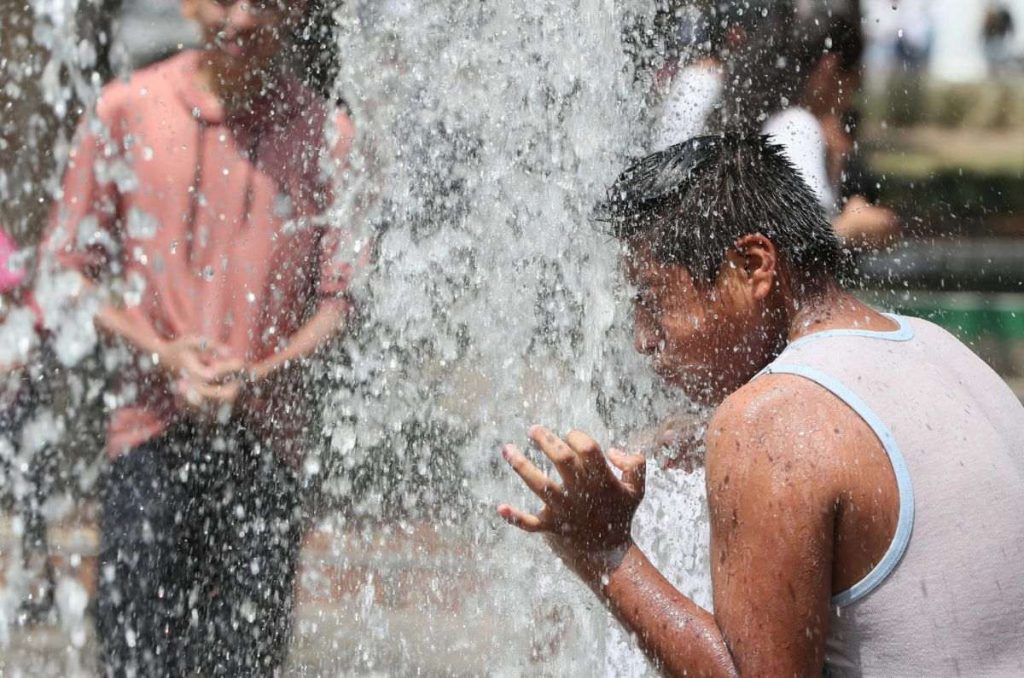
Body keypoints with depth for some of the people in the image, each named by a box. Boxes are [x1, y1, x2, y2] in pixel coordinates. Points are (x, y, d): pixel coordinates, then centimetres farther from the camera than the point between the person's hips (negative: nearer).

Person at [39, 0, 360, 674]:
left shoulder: (324, 134, 3)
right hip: (153, 426, -1)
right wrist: (163, 354, -10)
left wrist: (257, 377, -14)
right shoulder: (126, 111, 3)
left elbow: (341, 295, 3)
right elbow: (68, 269, 6)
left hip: (267, 435, 1)